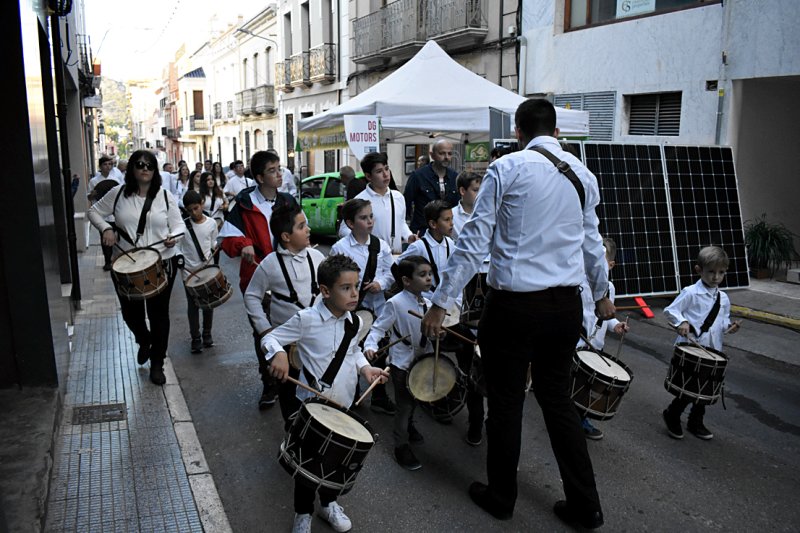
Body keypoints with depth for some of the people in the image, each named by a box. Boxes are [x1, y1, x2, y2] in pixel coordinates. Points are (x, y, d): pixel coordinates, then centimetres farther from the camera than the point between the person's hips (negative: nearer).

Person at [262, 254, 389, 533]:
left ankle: (329, 503, 45)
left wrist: (364, 367, -4)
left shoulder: (352, 320, -1)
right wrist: (278, 353, -37)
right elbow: (270, 338, -16)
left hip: (344, 403, 5)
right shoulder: (306, 319, -20)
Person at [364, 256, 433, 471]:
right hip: (401, 362, -6)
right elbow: (378, 328, -20)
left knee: (414, 399, 24)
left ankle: (408, 425, 51)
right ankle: (401, 447, 17)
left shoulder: (427, 304, 0)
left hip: (421, 359, 7)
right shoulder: (395, 303, -22)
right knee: (404, 404, 1)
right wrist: (370, 345, -35)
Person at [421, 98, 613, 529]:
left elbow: (474, 241, -11)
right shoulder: (583, 175, 9)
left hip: (514, 304, -5)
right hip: (566, 304, 5)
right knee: (558, 398, 18)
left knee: (506, 402, 10)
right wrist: (601, 295, 35)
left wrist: (440, 303, -6)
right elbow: (591, 245, 19)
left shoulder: (507, 168, -7)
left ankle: (500, 497, 28)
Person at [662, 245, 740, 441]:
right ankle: (672, 415, 23)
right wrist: (681, 322, -26)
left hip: (712, 351, 6)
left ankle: (696, 422, 32)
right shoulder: (690, 293, -10)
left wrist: (729, 326, -4)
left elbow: (723, 321, 17)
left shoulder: (723, 298, 8)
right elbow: (670, 310, -10)